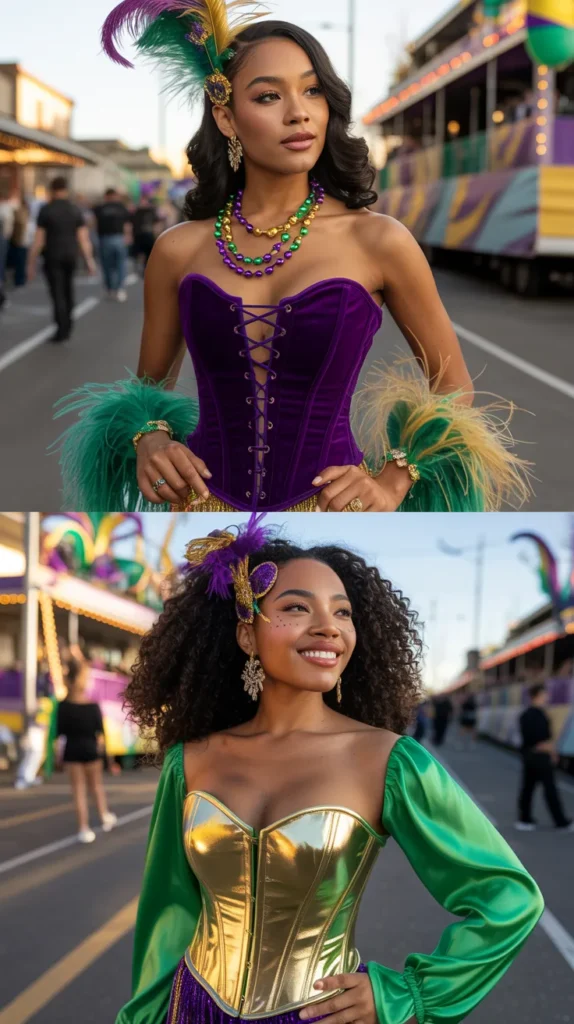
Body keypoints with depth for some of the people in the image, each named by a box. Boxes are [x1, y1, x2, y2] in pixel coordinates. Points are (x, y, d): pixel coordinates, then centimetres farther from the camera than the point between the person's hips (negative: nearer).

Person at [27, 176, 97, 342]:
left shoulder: (46, 210, -7)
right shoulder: (75, 211, 2)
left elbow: (38, 241, -8)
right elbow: (84, 238, 0)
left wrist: (31, 263, -2)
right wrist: (89, 260, 5)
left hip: (53, 257, -4)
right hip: (71, 256, 4)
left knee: (58, 293, -2)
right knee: (68, 291, 19)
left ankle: (62, 330, -7)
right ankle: (67, 326, 26)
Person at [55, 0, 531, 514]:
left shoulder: (378, 241, -6)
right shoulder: (179, 250, -2)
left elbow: (453, 387, 5)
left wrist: (393, 482, -7)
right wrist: (149, 441, -7)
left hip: (331, 511, -1)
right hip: (204, 506, 1)